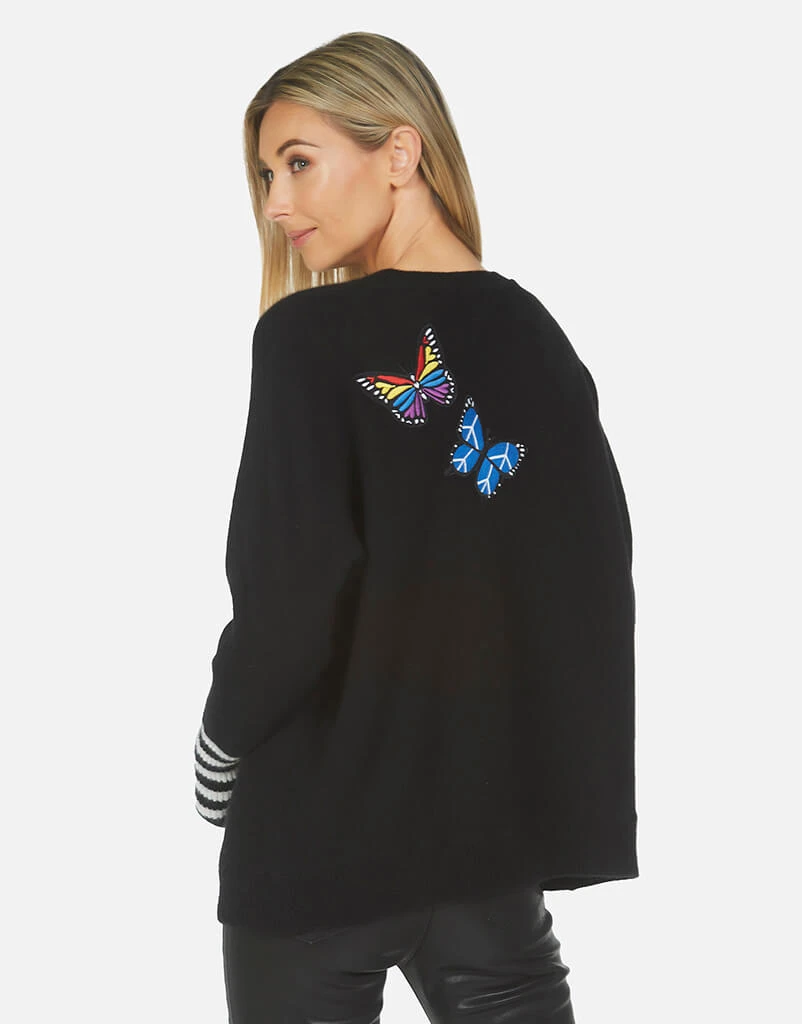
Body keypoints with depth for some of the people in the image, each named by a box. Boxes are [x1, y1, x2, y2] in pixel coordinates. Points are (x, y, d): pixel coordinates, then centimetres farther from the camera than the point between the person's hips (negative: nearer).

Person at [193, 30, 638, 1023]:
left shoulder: (311, 336, -13)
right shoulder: (538, 337, 1)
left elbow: (288, 600, -20)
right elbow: (601, 587, 3)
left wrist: (220, 748, -1)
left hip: (321, 842, -4)